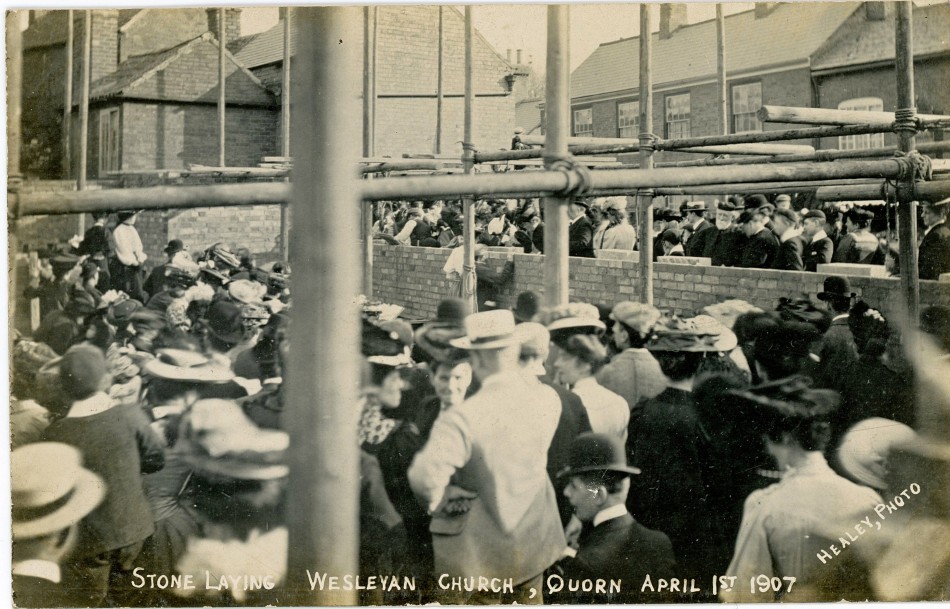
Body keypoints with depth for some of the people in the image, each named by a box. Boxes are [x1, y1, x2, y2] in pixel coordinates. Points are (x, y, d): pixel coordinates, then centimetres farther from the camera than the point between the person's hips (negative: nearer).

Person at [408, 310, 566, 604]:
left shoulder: (462, 417, -27)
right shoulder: (548, 402, -10)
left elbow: (424, 476, -37)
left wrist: (437, 501, -16)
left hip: (477, 552, -4)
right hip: (533, 541, 5)